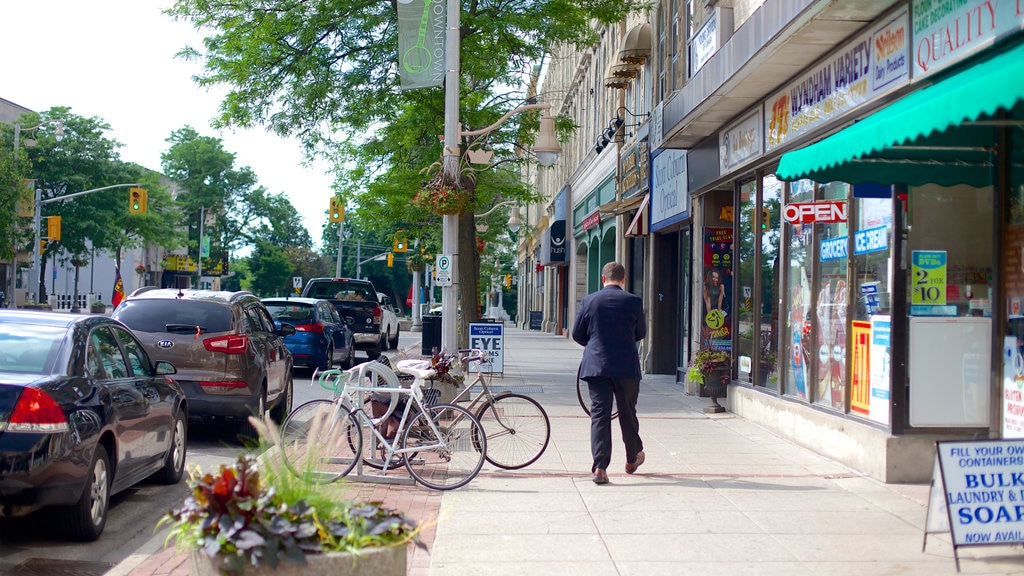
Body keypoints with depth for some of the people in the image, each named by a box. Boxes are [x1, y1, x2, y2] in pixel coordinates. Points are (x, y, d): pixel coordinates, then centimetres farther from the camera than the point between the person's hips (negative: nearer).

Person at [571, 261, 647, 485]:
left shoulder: (588, 301, -1)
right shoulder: (633, 301, -4)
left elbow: (577, 334, 4)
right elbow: (641, 333, 7)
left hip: (595, 366, 0)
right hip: (627, 366, 0)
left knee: (599, 414, 1)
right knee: (627, 412, 16)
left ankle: (600, 467, -6)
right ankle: (632, 459, 33)